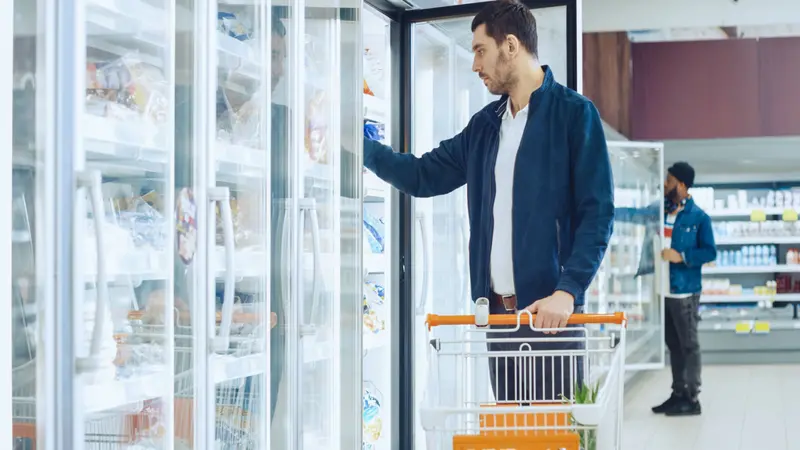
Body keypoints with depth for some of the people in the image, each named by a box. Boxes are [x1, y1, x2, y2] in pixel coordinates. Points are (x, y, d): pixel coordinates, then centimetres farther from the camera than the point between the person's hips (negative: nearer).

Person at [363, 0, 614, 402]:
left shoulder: (573, 113, -5)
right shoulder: (485, 125, 14)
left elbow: (597, 213, -10)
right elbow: (423, 176, 20)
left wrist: (567, 292, -20)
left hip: (548, 310, -6)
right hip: (498, 310, 6)